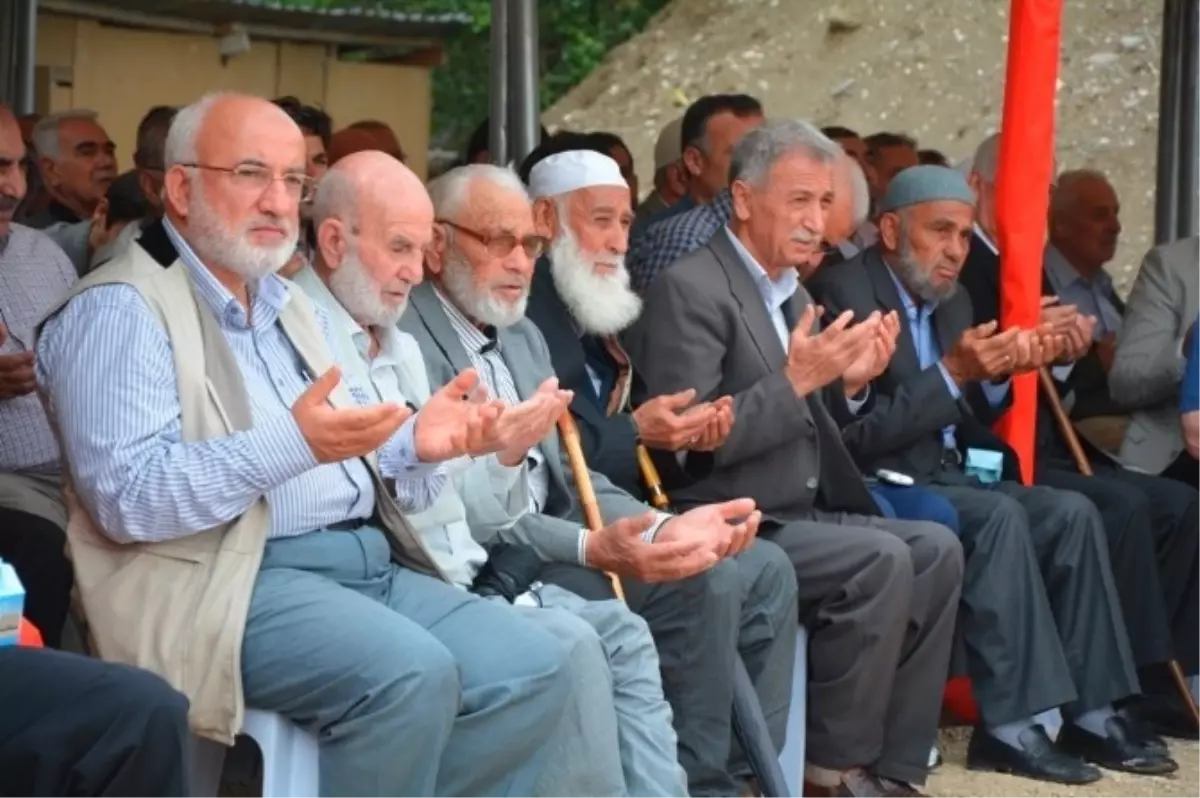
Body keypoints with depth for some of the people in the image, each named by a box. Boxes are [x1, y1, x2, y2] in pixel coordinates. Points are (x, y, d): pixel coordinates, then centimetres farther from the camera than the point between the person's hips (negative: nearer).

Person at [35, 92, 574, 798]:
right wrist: (290, 445, -27)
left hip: (368, 562, 8)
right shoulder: (122, 310, -5)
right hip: (231, 579, -8)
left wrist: (418, 444, -3)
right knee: (411, 675, -30)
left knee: (536, 667, -11)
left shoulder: (293, 309, 22)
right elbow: (126, 497, -17)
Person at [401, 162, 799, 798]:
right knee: (702, 582, -21)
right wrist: (593, 548, -31)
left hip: (559, 534, 9)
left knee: (763, 570, 1)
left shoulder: (524, 336, 18)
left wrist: (663, 527, -7)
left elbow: (570, 477, 13)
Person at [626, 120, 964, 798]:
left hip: (796, 512, 9)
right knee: (881, 561, -23)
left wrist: (849, 384, 0)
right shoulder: (690, 289, -13)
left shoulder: (792, 292, 16)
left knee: (936, 550, -5)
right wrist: (794, 381, -25)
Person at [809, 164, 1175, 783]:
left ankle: (1088, 713, -9)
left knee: (1072, 513, -10)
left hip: (949, 475, 9)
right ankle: (1009, 725, -27)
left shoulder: (952, 301, 14)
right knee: (1000, 516, -30)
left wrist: (996, 375, -4)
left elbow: (967, 422, 16)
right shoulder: (846, 295, -12)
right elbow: (855, 436, -19)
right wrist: (951, 374, -23)